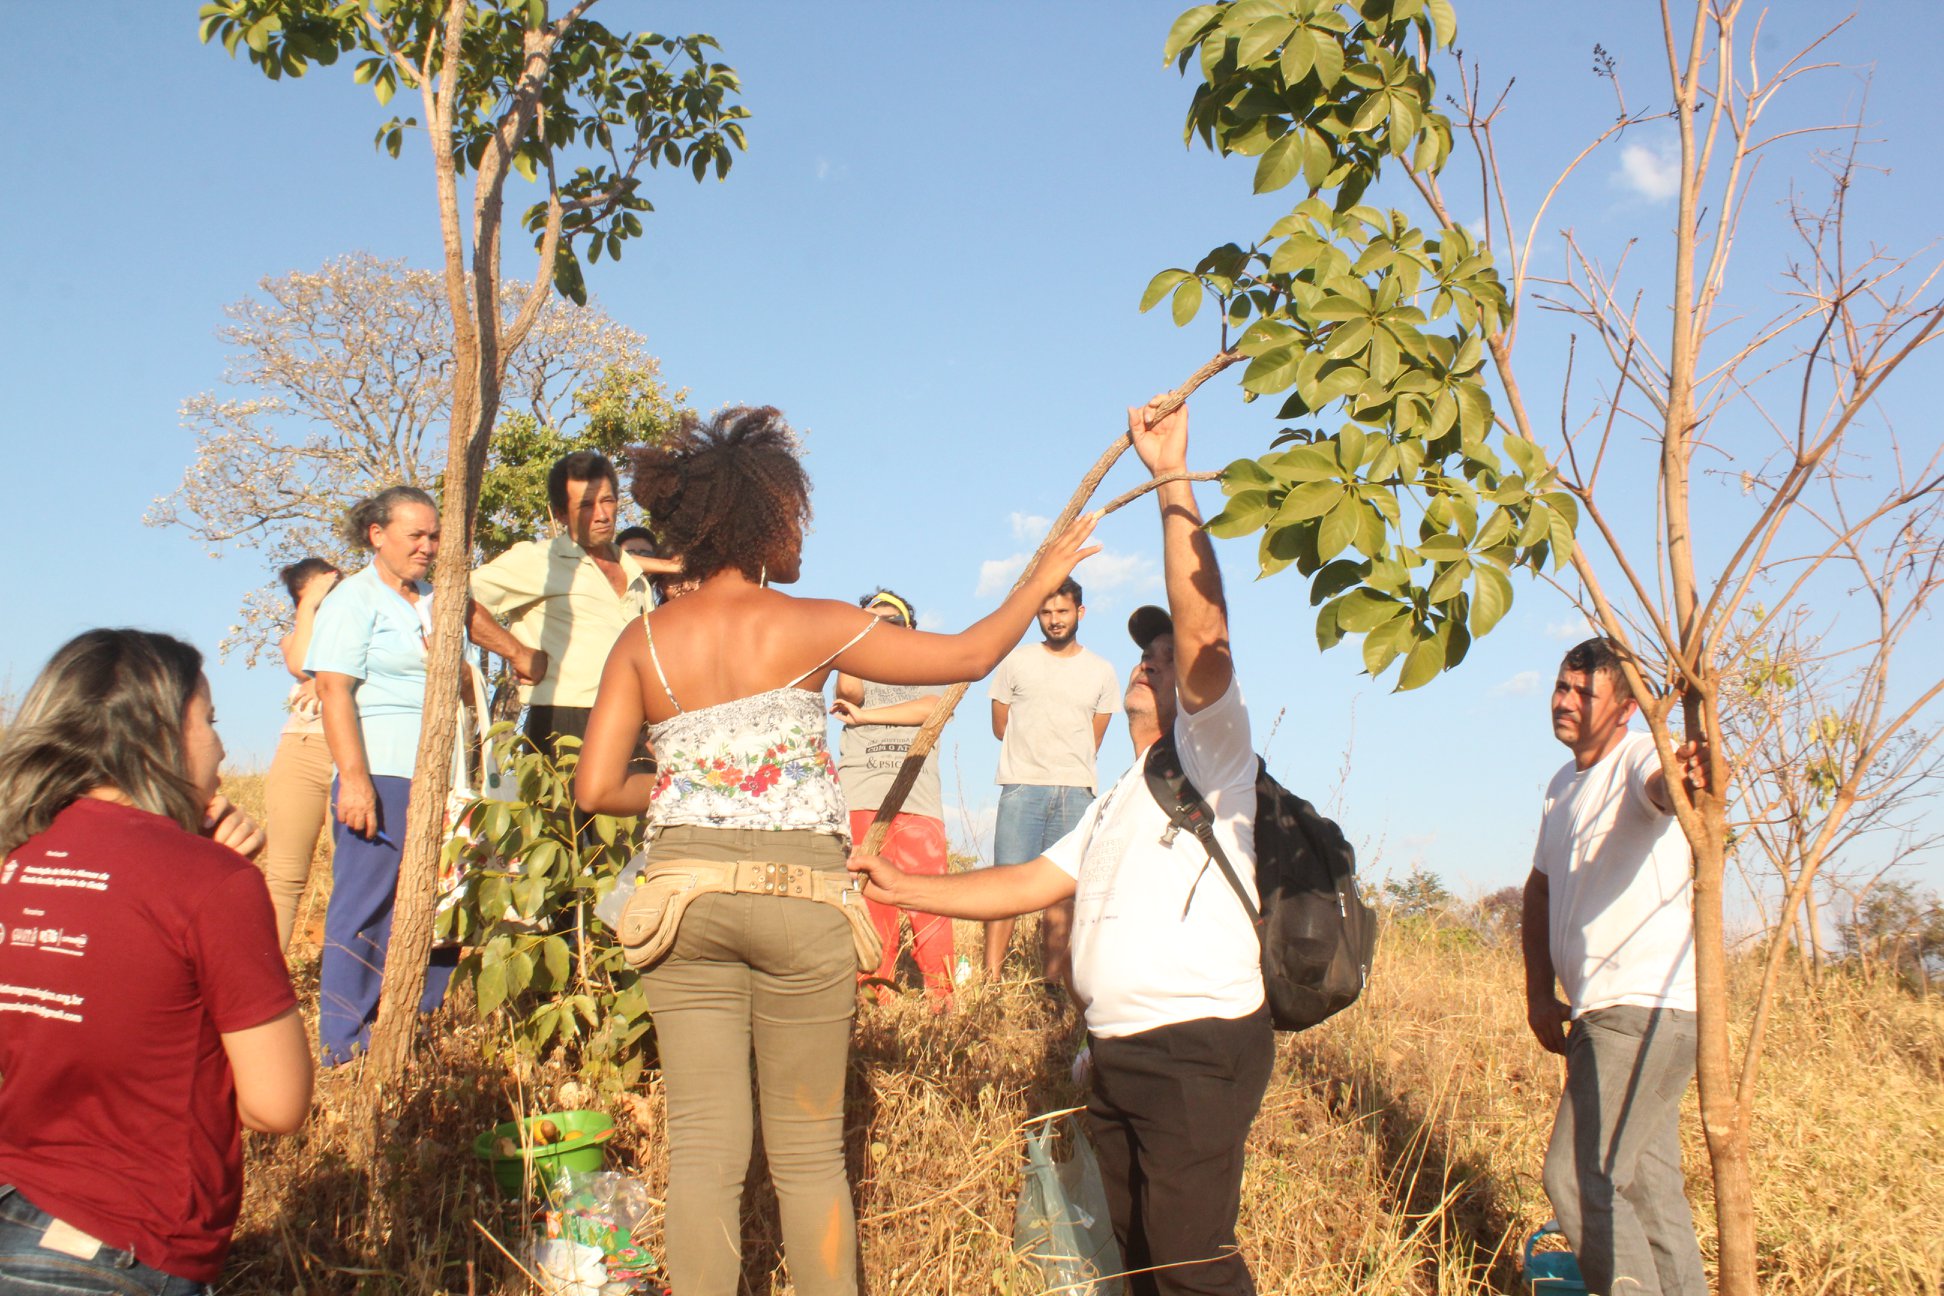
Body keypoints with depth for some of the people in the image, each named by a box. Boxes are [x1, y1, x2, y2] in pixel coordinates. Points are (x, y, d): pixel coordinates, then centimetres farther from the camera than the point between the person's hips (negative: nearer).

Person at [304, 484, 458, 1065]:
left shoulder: (438, 603, 21)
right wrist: (354, 778, -17)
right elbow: (335, 691, -11)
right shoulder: (355, 599, -1)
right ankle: (343, 1043, 6)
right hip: (382, 778, -7)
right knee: (366, 910, -2)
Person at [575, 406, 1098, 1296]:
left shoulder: (643, 641, 5)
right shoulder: (814, 627, -4)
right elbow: (968, 657, 5)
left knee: (702, 1146, 6)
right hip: (798, 893, -3)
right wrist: (1042, 580, 19)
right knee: (809, 1150, 8)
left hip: (685, 887, 3)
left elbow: (596, 788, 1)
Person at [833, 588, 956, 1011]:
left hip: (919, 801, 0)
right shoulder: (860, 672, 21)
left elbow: (930, 708, -3)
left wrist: (864, 716, -3)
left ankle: (941, 994, -6)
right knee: (869, 901, -6)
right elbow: (849, 689, -4)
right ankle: (876, 990, -2)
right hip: (861, 799, 0)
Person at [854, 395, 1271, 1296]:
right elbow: (1031, 884, 22)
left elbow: (1205, 626, -19)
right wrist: (903, 890, 15)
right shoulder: (1117, 801, 26)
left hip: (1200, 1044, -9)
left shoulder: (1209, 752, -2)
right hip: (1118, 1048, 9)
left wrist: (1172, 478, -20)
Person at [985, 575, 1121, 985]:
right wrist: (1037, 755, 8)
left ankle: (1052, 984, 4)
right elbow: (1000, 728, 12)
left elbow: (1093, 743, 17)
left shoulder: (1101, 672, 12)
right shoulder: (1017, 661, 8)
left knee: (1063, 892, 0)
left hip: (1075, 792, 2)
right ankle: (991, 981, -9)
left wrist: (1066, 764, 9)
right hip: (1022, 787, -1)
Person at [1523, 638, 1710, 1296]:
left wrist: (1685, 779, -58)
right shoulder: (1562, 784, 17)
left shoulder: (1640, 757, -9)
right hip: (1598, 1013, 9)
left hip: (1645, 1011, -9)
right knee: (1646, 1187, 13)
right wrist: (1540, 995, 12)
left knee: (1576, 1179, -14)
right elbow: (1541, 891, 22)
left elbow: (1660, 787, -35)